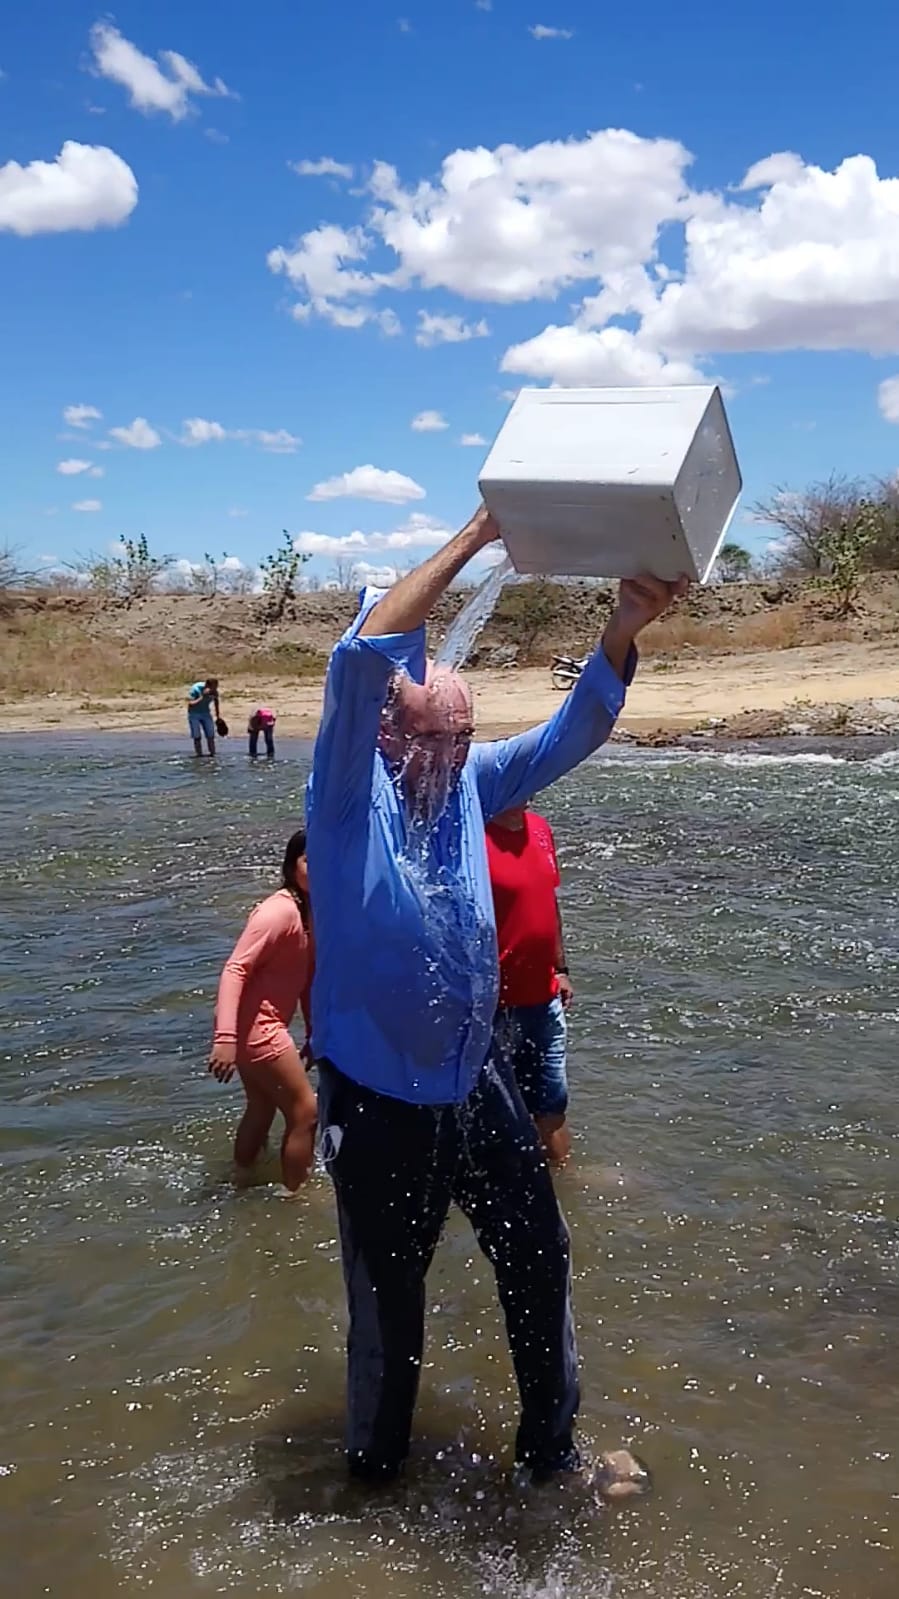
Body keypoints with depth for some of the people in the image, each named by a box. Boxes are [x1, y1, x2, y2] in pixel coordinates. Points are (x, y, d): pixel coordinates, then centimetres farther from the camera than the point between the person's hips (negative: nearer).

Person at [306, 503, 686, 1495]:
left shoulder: (469, 784, 4)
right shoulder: (350, 791, -13)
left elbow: (571, 733, 0)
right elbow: (364, 657, -27)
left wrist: (626, 629, -18)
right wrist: (473, 537, -26)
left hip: (475, 1079, 6)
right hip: (378, 1095, -6)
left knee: (538, 1256, 14)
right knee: (388, 1299, 9)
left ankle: (549, 1446, 34)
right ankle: (376, 1466, 34)